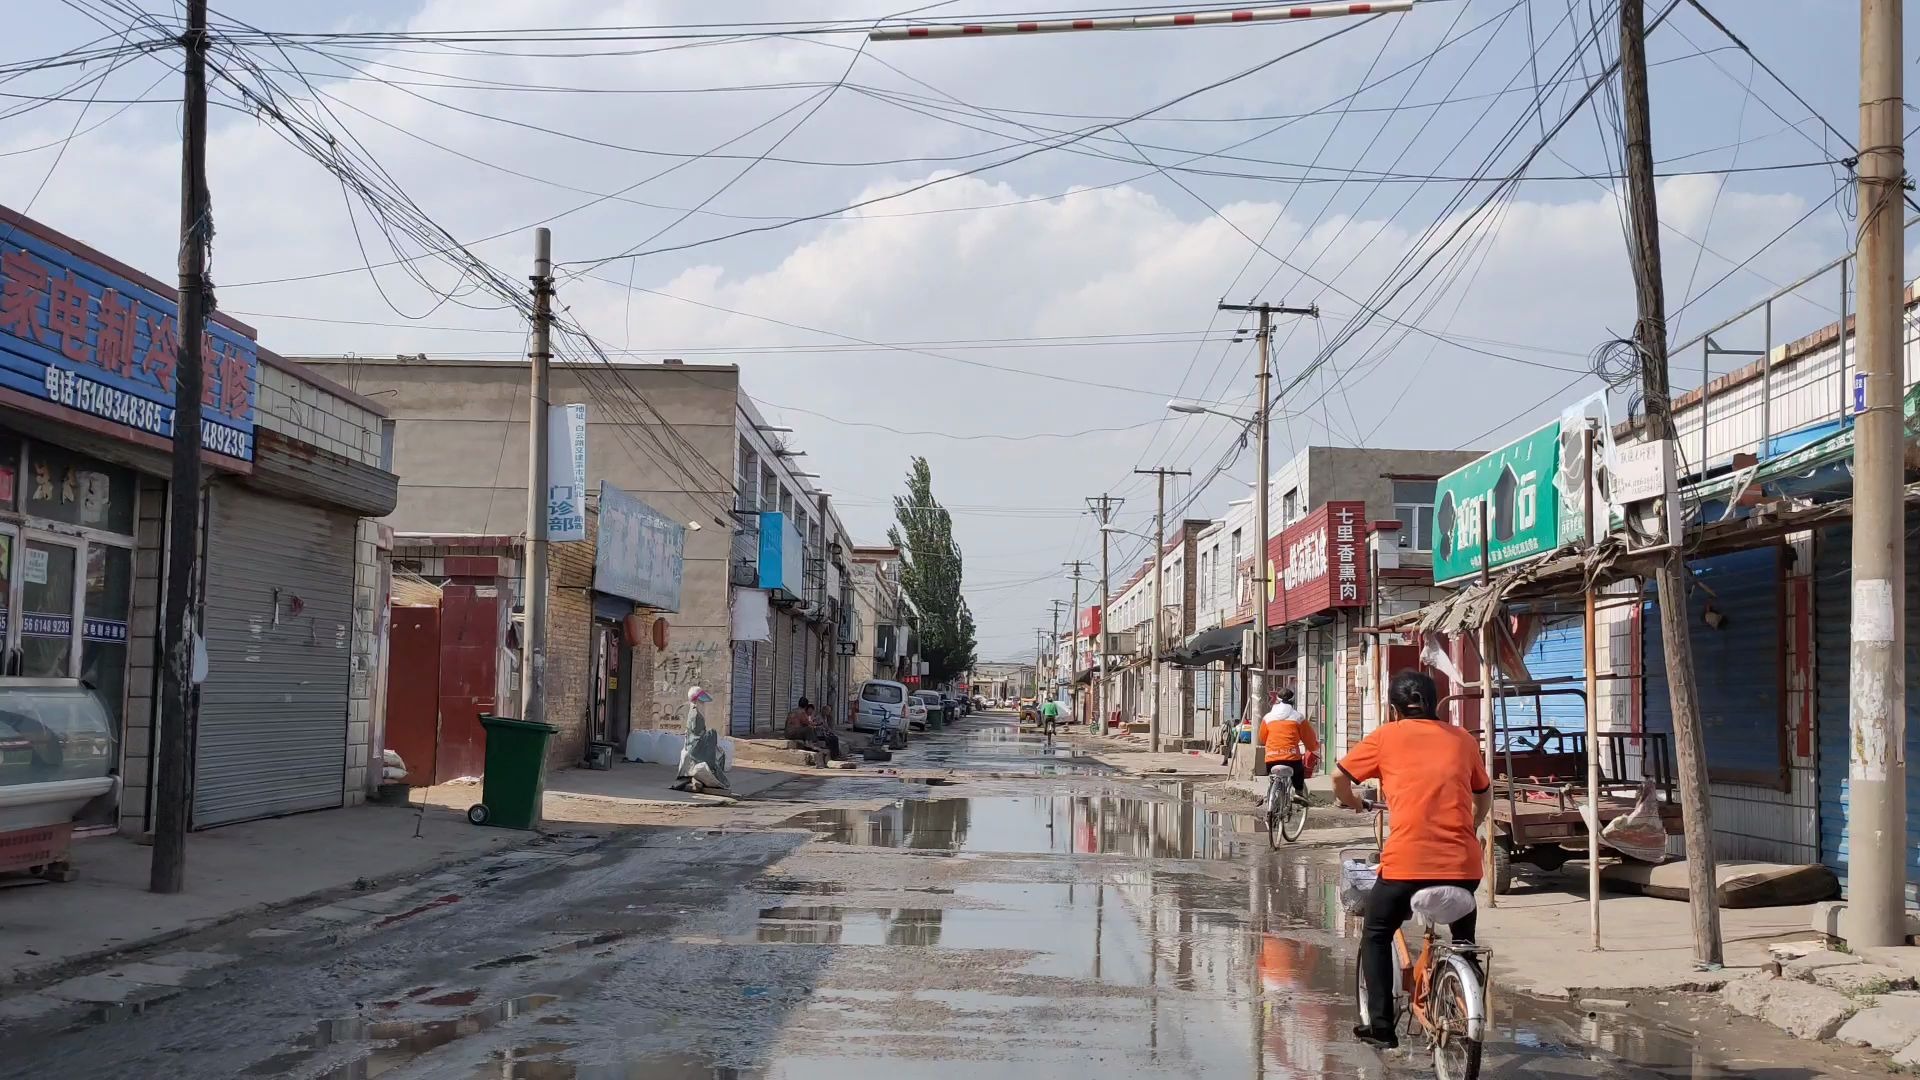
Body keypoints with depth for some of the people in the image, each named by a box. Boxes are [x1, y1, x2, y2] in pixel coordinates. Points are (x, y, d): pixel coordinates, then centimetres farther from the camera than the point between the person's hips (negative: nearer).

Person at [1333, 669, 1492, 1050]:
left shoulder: (1387, 736, 6)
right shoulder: (1463, 739, 14)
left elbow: (1340, 778, 11)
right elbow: (1484, 794, 25)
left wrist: (1353, 803, 31)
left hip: (1406, 860, -3)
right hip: (1463, 862, 3)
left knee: (1376, 936, 18)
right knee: (1464, 939, 28)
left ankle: (1382, 1026, 12)